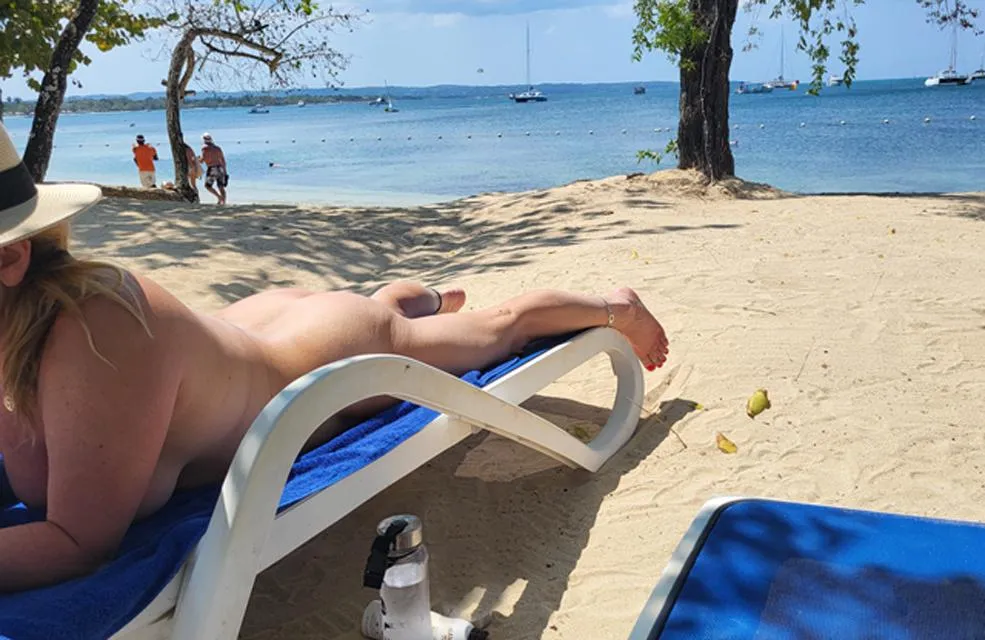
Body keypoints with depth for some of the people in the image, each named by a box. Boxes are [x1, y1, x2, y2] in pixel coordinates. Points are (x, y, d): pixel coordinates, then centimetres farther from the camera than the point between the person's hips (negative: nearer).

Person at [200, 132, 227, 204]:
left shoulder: (205, 148, -1)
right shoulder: (218, 148, 14)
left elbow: (203, 159, -9)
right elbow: (223, 160, 13)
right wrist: (224, 171, 18)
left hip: (211, 169, -5)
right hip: (220, 168, 5)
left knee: (207, 185, 6)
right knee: (221, 187, 5)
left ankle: (219, 196, -13)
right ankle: (223, 202, -4)